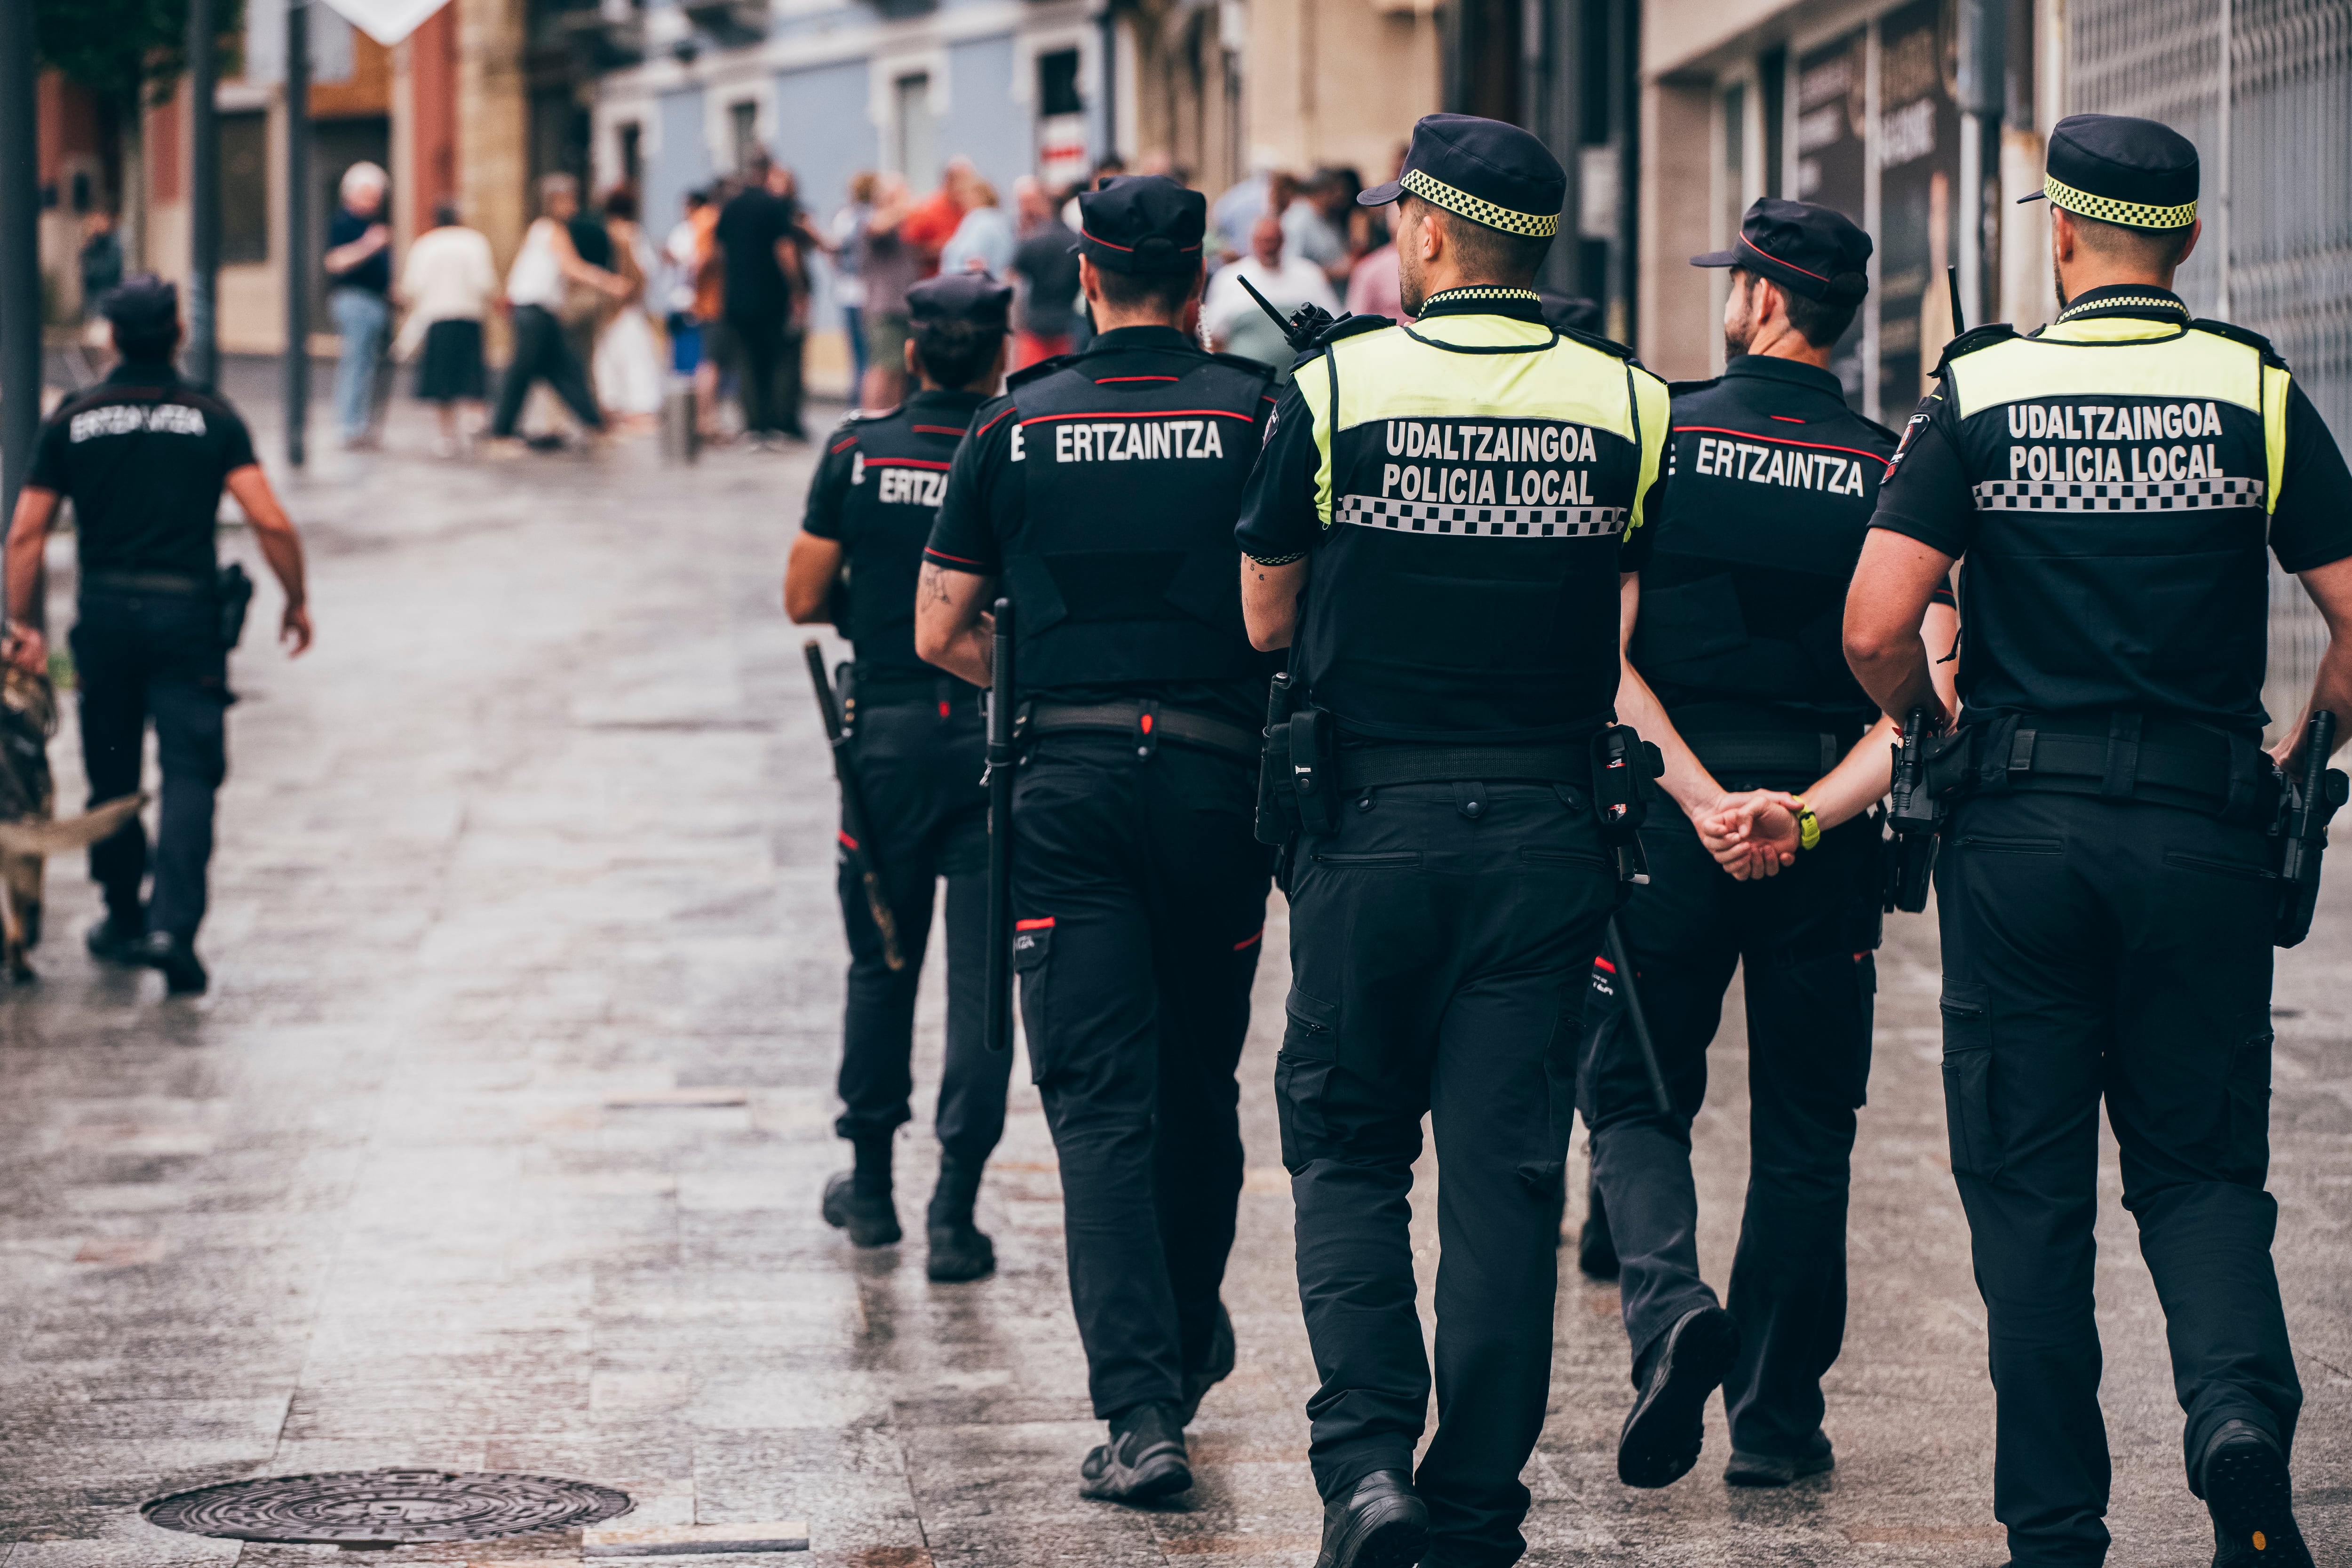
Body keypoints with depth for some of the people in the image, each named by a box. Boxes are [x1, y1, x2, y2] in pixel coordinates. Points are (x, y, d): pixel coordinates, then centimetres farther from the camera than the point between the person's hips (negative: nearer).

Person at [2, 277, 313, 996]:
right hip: (188, 615, -2)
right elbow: (271, 522, -10)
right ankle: (174, 927, -19)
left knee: (112, 775, 16)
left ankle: (124, 922, 28)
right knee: (190, 773, -4)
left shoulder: (72, 421, 3)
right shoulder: (213, 419, -2)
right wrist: (296, 601, 4)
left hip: (105, 614, 2)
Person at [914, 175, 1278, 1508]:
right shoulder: (1255, 411, 0)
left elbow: (941, 632, 6)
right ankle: (1193, 1342, 34)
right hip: (1217, 775, 0)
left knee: (1100, 1099, -3)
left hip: (1067, 783, 0)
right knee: (1201, 1083, 17)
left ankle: (1140, 1403, -14)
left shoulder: (1015, 425, 5)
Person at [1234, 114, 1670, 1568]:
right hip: (1549, 834, 1)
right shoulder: (1632, 404, -1)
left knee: (1347, 1146, 12)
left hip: (1374, 828, -1)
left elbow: (1268, 618, 4)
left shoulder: (1336, 387, -5)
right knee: (1508, 1165, 6)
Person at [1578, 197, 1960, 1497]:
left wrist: (1702, 801, -13)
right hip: (1824, 838, 2)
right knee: (1802, 1127, 12)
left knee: (1634, 1095, 11)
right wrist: (1807, 813, -13)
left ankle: (1667, 1304, -16)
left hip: (1672, 812, -1)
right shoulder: (1894, 474, 1)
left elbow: (1605, 657, -11)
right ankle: (1776, 1421, 14)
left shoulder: (1657, 436, -3)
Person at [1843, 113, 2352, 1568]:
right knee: (2201, 1164, 11)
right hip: (2206, 832, 1)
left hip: (2021, 829, -1)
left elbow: (1875, 628, -9)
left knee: (2030, 1187, 8)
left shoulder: (1981, 394, -1)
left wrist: (1935, 725, 10)